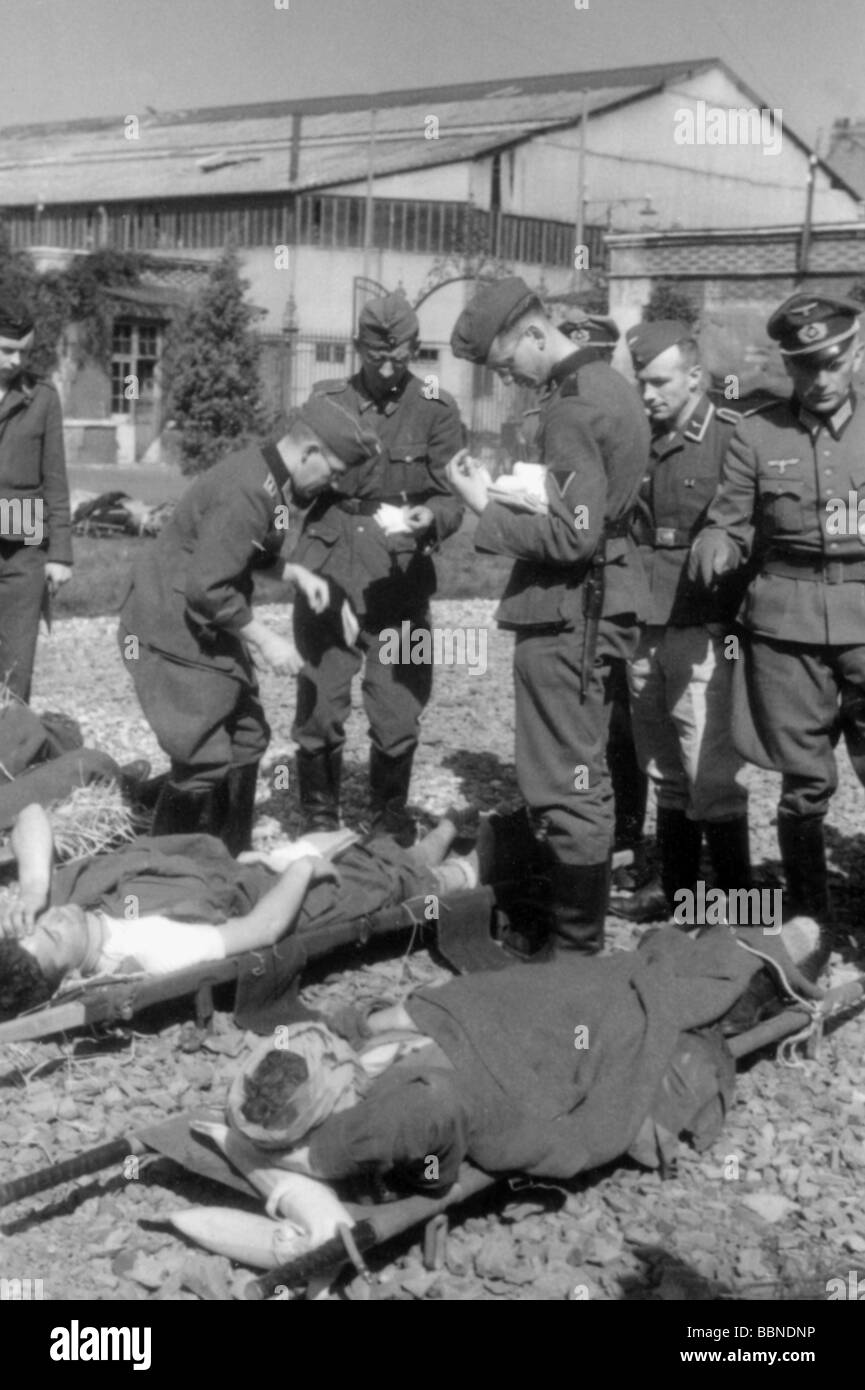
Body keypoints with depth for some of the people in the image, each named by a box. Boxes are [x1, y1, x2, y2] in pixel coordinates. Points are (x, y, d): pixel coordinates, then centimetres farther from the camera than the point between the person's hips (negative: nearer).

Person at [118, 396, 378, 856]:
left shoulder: (263, 474, 5)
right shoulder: (247, 494, -26)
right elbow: (206, 586, -29)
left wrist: (297, 573, 8)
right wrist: (265, 639, -21)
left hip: (211, 630, 10)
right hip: (171, 632, -10)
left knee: (246, 740, 14)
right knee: (204, 760, -11)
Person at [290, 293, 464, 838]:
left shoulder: (436, 410, 2)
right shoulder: (328, 400, 6)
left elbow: (451, 496, -1)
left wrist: (429, 516, -23)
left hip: (401, 580, 0)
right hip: (328, 572, 1)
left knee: (400, 709, 2)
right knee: (320, 704, 2)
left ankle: (390, 811, 24)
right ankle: (320, 821, 18)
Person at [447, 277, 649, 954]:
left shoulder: (571, 409, -18)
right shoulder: (608, 383, 13)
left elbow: (572, 537, -23)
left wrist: (486, 508, -15)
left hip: (566, 617, -11)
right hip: (600, 604, 11)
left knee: (566, 789, -3)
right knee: (585, 779, 19)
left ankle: (576, 947, 5)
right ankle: (582, 927, 32)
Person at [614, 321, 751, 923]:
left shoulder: (733, 438, -6)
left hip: (702, 630, -6)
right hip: (645, 626, 6)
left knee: (712, 771, -4)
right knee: (665, 766, 14)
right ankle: (676, 884, 26)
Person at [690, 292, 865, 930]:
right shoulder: (757, 434, 4)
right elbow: (730, 523, 5)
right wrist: (716, 545, -16)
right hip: (786, 623, 0)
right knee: (806, 781, 6)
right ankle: (807, 918, 23)